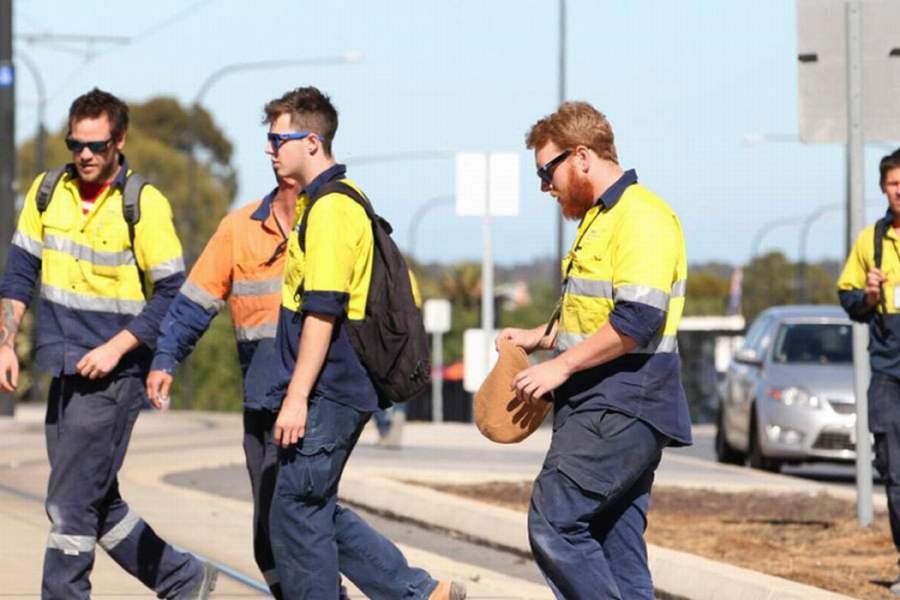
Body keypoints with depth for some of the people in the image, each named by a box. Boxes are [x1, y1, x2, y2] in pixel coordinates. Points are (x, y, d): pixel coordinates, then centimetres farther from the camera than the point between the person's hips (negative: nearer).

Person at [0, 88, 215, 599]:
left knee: (71, 505, -8)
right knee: (98, 504, 13)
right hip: (64, 369, 7)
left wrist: (116, 348, -18)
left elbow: (174, 293, -12)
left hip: (115, 375, -7)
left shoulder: (145, 205, -12)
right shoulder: (48, 193, 6)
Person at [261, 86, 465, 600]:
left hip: (327, 395, -10)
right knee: (316, 512, 13)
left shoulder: (330, 209, -16)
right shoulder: (340, 199, 17)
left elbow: (323, 310, -21)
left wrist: (297, 397, -22)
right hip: (341, 389, 10)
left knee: (297, 512, -4)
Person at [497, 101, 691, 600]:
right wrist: (538, 337, 19)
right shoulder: (599, 219, 21)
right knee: (617, 550, 7)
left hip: (620, 409, -10)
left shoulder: (641, 217, -13)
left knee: (554, 525, -17)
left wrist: (560, 367, -18)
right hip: (602, 409, 10)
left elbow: (636, 320, -23)